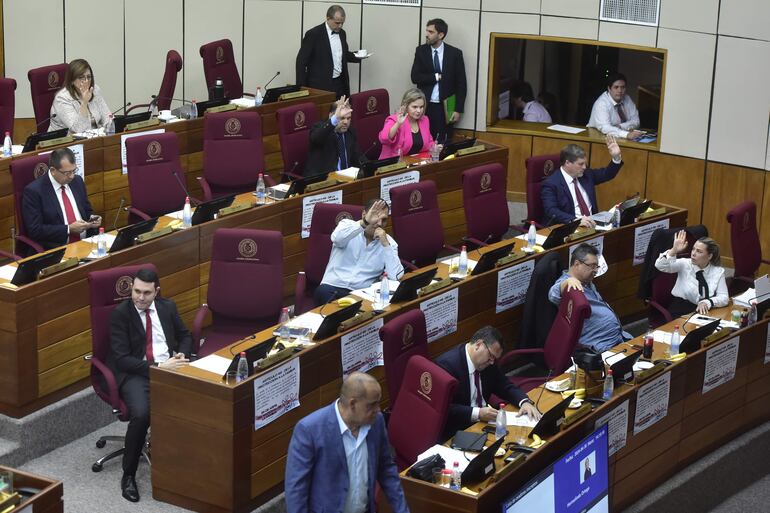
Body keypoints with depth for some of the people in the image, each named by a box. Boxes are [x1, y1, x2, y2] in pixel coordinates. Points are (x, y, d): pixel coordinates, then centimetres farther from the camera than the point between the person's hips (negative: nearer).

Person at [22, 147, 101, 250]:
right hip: (56, 250, -5)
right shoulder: (34, 191, -7)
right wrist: (69, 229, -14)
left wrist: (92, 219, 1)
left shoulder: (77, 181, 12)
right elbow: (34, 230, -11)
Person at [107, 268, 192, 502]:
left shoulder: (168, 307, 10)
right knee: (141, 413, -34)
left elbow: (185, 336, 23)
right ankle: (128, 475, -13)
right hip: (136, 374, -3)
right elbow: (121, 358, -11)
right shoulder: (120, 313, -4)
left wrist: (182, 355, -1)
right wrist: (157, 367, -20)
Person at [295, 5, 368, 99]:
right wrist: (302, 88, -11)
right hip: (320, 85, -6)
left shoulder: (342, 33, 10)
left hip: (340, 83, 6)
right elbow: (301, 61, -9)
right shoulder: (313, 34, -10)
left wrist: (357, 56, 3)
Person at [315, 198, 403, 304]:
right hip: (332, 287, 0)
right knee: (323, 292, -34)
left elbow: (396, 277, -7)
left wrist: (385, 244, -11)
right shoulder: (347, 225, 5)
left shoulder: (389, 242, 8)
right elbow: (337, 238, -22)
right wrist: (364, 223, -30)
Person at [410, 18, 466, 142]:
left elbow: (461, 84, 1)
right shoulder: (421, 51, 5)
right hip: (425, 106, 1)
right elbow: (415, 77, -2)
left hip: (445, 107, -1)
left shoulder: (455, 53, 0)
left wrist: (458, 110, -4)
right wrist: (436, 77, -10)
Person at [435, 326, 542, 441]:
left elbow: (506, 387, 15)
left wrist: (525, 402, -5)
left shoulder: (488, 363, 5)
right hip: (457, 431, -8)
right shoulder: (447, 364, -18)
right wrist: (477, 413, -30)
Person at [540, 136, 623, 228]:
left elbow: (607, 174, 26)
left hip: (592, 223, 8)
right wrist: (576, 220, -35)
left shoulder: (585, 175, 12)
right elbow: (551, 212, -21)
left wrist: (616, 157, 7)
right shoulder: (551, 184, -9)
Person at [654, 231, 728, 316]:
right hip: (680, 312, -2)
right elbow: (660, 266, -14)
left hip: (705, 312, 2)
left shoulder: (718, 271, 2)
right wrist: (674, 250, -29)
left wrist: (707, 303, -22)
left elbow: (724, 298, -3)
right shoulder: (685, 264, -1)